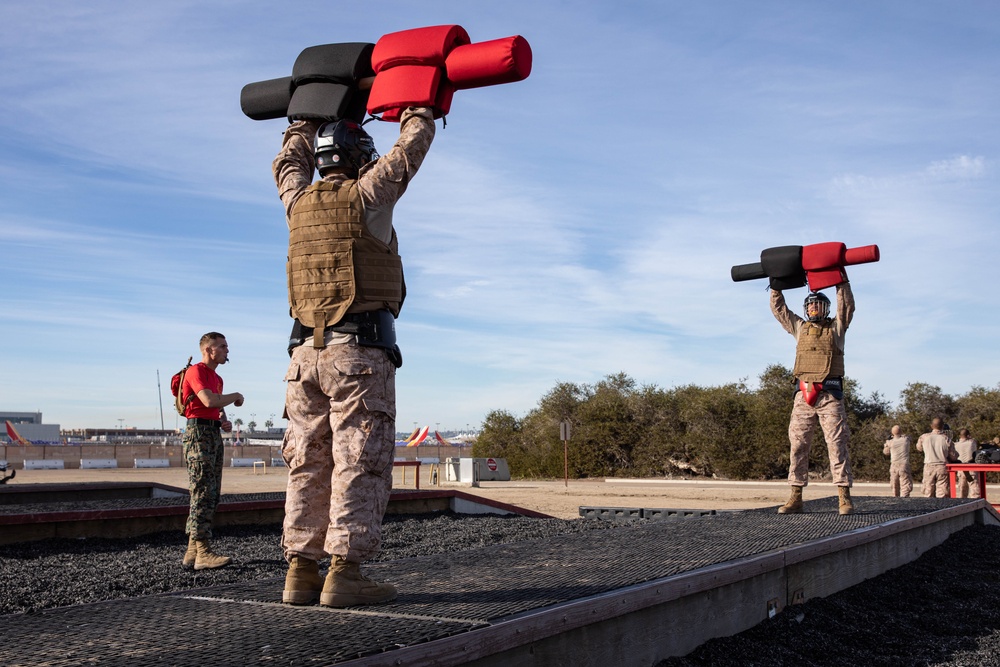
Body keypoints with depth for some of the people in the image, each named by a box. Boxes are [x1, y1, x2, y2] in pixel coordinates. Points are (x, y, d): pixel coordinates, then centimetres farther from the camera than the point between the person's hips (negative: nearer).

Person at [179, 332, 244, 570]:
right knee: (204, 493, -13)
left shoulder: (217, 378, 22)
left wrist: (225, 422, 8)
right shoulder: (196, 371, -8)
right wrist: (236, 396, -8)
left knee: (212, 495, 8)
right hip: (199, 432, -10)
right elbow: (209, 400, -24)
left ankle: (192, 551, 12)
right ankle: (203, 553, -15)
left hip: (215, 434, 10)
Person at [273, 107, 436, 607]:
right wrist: (418, 111, 30)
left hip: (306, 349, 6)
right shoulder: (366, 195, 0)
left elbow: (289, 161, 36)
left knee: (310, 463, 7)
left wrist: (309, 117, 47)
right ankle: (343, 573, -8)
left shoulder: (299, 201, 14)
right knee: (360, 462, -5)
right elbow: (412, 147, 11)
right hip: (360, 350, -6)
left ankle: (300, 570, 6)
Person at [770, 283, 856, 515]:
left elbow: (847, 306, 2)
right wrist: (776, 285, 15)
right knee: (798, 444, 0)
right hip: (803, 393, 3)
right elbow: (778, 309, 21)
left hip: (830, 394, -3)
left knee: (837, 443, -7)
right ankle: (796, 497, 2)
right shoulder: (800, 327, 21)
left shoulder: (836, 326, 15)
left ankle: (844, 497, -7)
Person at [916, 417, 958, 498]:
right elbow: (954, 456, -1)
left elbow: (919, 448, 18)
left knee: (928, 494, 8)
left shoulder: (924, 437, -1)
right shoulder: (946, 439, -6)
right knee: (942, 494, 0)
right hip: (942, 467, -2)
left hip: (929, 467, 2)